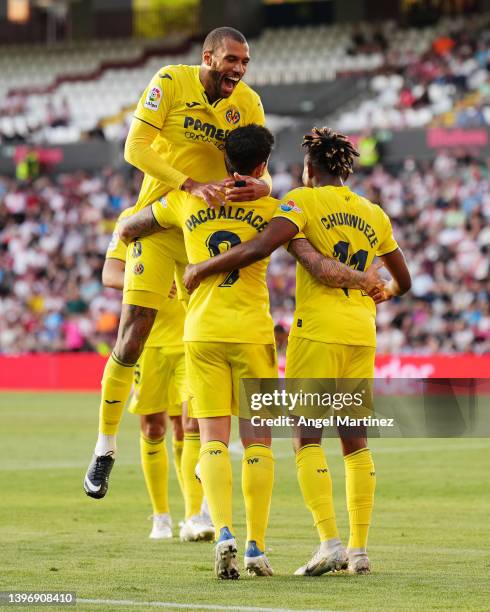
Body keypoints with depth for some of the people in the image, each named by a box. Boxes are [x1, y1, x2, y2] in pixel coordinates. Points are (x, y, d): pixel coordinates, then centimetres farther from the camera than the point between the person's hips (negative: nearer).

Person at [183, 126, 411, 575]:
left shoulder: (304, 201, -4)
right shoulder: (374, 214, 14)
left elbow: (261, 247, -20)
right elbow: (403, 281, 24)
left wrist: (201, 269, -10)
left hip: (317, 331, -5)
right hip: (362, 335, 5)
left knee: (308, 438, -3)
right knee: (355, 441, 9)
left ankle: (330, 542, -15)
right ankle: (359, 549, 7)